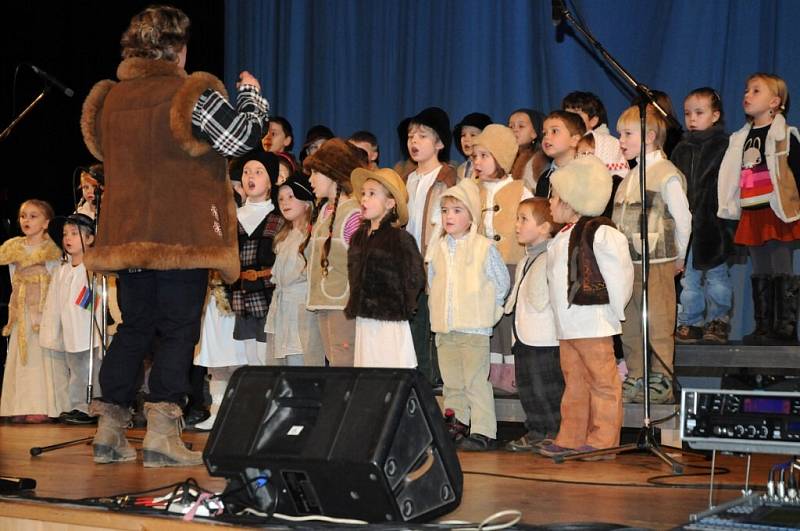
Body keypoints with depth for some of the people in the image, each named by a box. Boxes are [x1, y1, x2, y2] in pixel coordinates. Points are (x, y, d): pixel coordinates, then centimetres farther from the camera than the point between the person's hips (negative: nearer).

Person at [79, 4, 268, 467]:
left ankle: (110, 430, 13)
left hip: (128, 235, 6)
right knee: (178, 331, 0)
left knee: (134, 328, 14)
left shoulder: (110, 98, 8)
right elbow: (243, 137, -10)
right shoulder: (191, 94, -11)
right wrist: (251, 94, 7)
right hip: (184, 236, -6)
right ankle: (162, 434, -5)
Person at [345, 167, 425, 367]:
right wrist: (352, 308, 14)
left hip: (390, 325, -6)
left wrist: (401, 309, -4)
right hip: (363, 325, 7)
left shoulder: (400, 239, -10)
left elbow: (416, 279, -10)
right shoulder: (358, 237, 12)